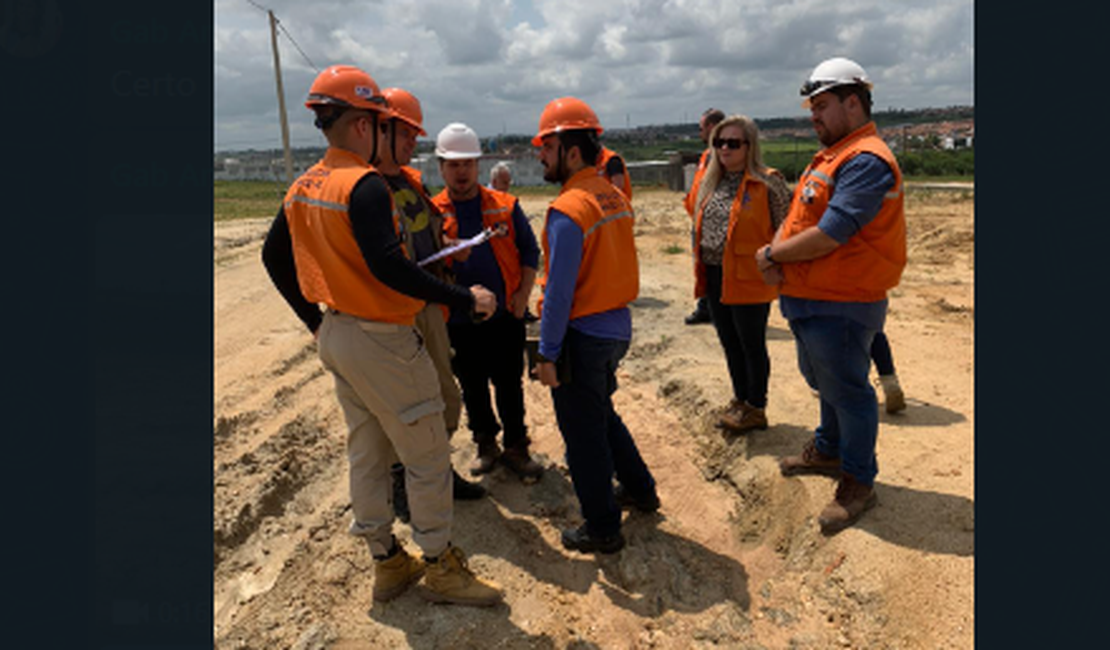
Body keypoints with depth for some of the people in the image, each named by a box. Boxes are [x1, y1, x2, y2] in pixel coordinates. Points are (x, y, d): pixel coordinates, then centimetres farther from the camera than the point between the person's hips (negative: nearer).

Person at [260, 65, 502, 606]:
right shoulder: (364, 183, -19)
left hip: (335, 335, 9)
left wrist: (315, 318, 21)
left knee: (366, 454, 18)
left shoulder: (302, 188, 8)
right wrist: (464, 299, -25)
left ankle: (387, 563, 33)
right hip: (380, 342, -9)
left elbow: (273, 257, 16)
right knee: (428, 456, 6)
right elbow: (387, 266, -29)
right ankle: (439, 566, 21)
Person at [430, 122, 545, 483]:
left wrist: (523, 295, -4)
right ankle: (486, 445, 34)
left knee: (510, 386, 9)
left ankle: (516, 448, 26)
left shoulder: (505, 206, 2)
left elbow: (530, 252, 5)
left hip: (505, 317, 0)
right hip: (459, 322, 1)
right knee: (473, 389, 14)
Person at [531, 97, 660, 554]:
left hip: (582, 336, -8)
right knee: (603, 415, 27)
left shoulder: (567, 210, -20)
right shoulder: (615, 198, 5)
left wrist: (547, 354, -15)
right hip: (618, 327, 8)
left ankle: (602, 529, 24)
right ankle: (639, 489, 42)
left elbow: (559, 291, -21)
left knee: (584, 434, 8)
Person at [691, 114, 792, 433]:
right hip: (714, 276, 7)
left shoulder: (767, 182, -9)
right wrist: (700, 267, 17)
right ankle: (740, 399, 32)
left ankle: (755, 409, 19)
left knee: (751, 344, 4)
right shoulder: (710, 182, 12)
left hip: (748, 277, -7)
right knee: (729, 343, 16)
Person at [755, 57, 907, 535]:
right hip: (810, 300, 10)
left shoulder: (866, 162, -19)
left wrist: (771, 254, -13)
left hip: (840, 307, -10)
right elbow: (796, 217, 13)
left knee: (846, 391, 4)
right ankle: (828, 451, 44)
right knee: (824, 382, 24)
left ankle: (857, 483, 21)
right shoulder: (830, 158, 15)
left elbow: (826, 237, -27)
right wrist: (776, 254, -7)